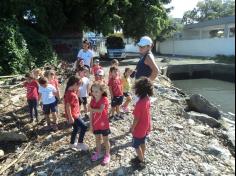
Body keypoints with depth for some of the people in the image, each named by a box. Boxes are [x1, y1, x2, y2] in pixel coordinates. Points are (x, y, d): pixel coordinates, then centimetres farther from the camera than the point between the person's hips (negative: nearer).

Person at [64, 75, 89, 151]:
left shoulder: (72, 91, 6)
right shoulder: (71, 94, -24)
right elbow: (68, 106, -26)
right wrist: (70, 117, -24)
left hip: (75, 114, 10)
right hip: (73, 115, -10)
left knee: (76, 128, 22)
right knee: (84, 127, -6)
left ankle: (72, 144, 38)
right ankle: (80, 143, 8)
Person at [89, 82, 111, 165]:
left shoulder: (104, 99, -19)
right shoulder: (93, 100, -1)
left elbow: (100, 110, -31)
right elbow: (91, 113, 2)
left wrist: (91, 109, -16)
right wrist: (91, 124, 2)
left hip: (103, 124, -5)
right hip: (95, 124, 5)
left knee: (105, 140, 11)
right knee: (97, 139, 20)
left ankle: (107, 155, 29)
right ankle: (98, 153, 39)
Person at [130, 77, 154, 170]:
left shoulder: (139, 103, -33)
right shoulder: (147, 99, -9)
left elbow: (136, 119, -24)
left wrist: (132, 128, -9)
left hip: (139, 129, -7)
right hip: (146, 126, 7)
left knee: (136, 145, 14)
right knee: (142, 143, 25)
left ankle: (141, 162, 30)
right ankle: (141, 158, 44)